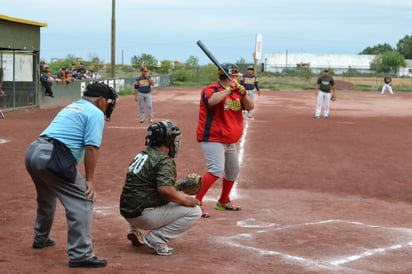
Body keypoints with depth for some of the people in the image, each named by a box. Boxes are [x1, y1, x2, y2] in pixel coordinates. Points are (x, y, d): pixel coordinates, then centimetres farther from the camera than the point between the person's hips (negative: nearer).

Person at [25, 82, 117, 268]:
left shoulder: (70, 107, 28)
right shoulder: (95, 113, 1)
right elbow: (91, 147, -10)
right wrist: (89, 179, -9)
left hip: (33, 153, 10)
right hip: (53, 157, -10)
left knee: (47, 197, 32)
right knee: (82, 202, -8)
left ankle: (41, 238, 51)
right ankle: (80, 255, -13)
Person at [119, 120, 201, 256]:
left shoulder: (141, 155, 13)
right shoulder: (164, 161, -13)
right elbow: (165, 190, -26)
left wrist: (179, 189, 17)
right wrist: (184, 200, -12)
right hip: (143, 215, -9)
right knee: (194, 211, -4)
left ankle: (137, 231, 17)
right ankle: (155, 239, -10)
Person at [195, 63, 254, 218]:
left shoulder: (236, 92, 10)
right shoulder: (212, 89, -15)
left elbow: (250, 107, 4)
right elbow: (212, 101, -38)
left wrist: (243, 93, -13)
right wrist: (228, 89, -28)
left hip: (229, 141, 9)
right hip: (212, 138, -9)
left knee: (233, 171, 20)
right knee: (216, 170, -25)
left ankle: (224, 201, 38)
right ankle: (196, 202, -21)